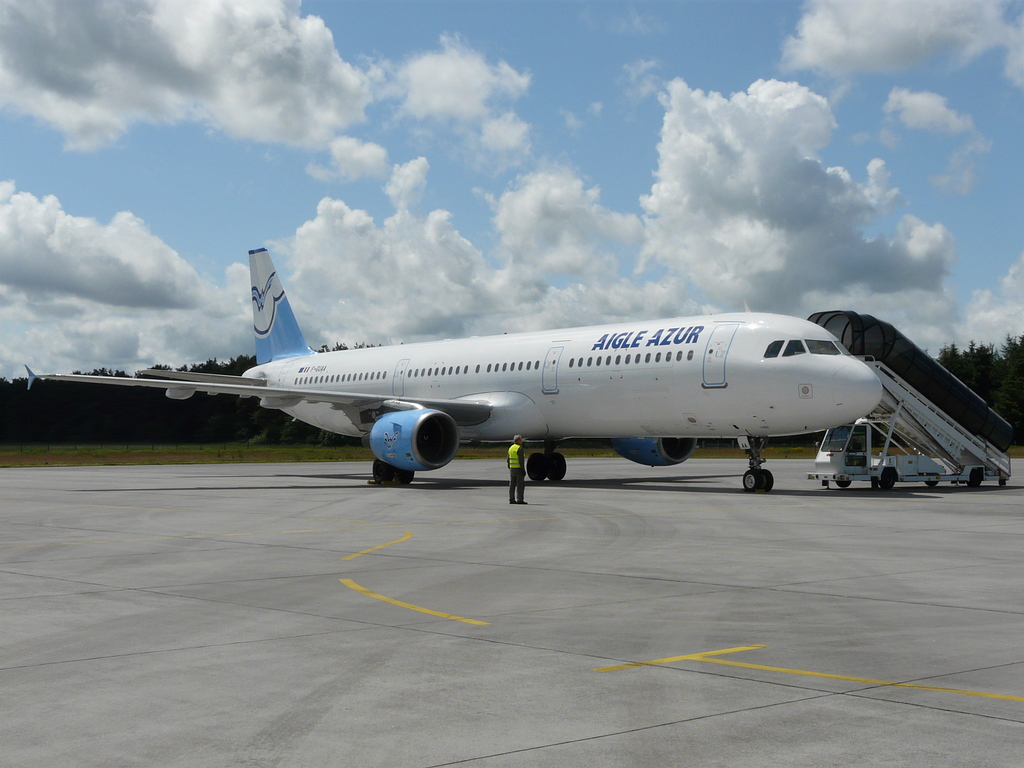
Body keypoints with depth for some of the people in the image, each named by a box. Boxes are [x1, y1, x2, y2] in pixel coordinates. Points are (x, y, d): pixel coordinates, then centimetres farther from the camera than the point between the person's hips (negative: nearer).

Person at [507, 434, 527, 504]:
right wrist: (523, 470, -17)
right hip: (519, 469, -8)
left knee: (512, 485, 7)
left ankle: (511, 499, 7)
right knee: (520, 485, -5)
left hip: (512, 469, 8)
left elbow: (508, 460, 14)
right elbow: (521, 460, -18)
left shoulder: (511, 448, 11)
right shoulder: (519, 448, -14)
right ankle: (519, 500, -8)